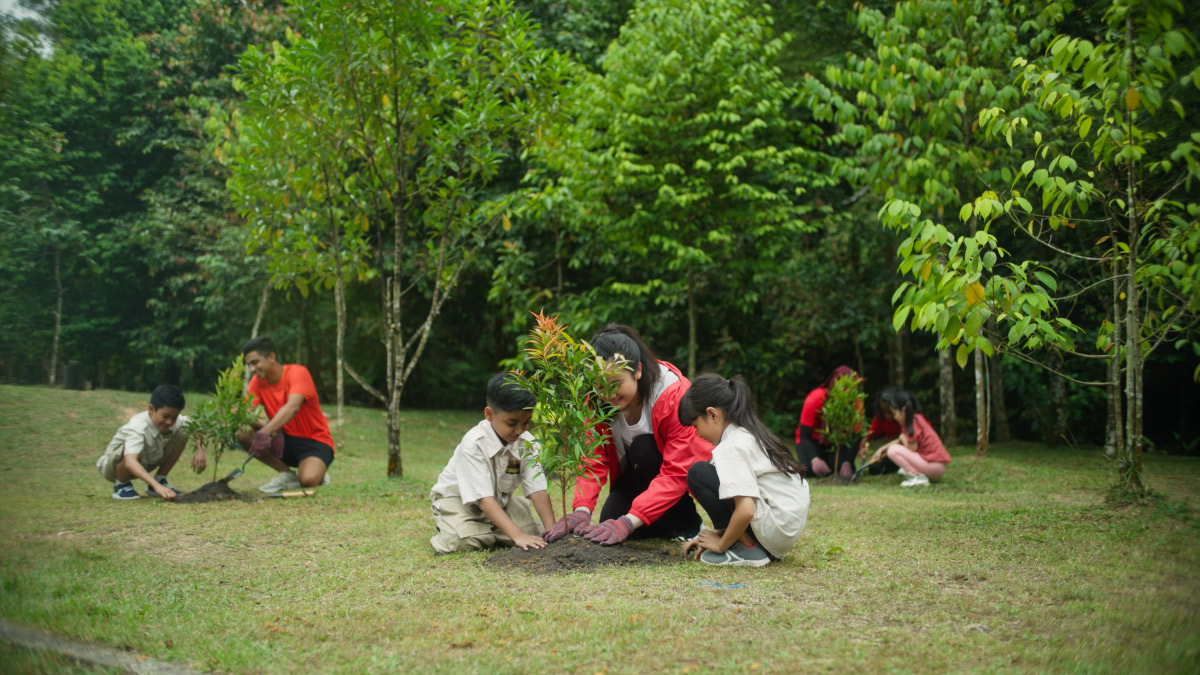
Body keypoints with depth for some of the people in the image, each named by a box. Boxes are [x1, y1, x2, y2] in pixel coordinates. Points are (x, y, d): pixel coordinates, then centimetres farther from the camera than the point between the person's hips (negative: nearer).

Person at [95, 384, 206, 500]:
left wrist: (200, 451, -19)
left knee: (183, 434, -10)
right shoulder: (138, 427, -38)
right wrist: (157, 486, -64)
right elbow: (130, 461, -53)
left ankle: (160, 479, 2)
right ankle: (121, 485, -11)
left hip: (144, 464, 6)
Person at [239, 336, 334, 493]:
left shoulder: (298, 373, -17)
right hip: (284, 440, 6)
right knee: (243, 434, -19)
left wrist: (266, 432, -48)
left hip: (315, 441, -6)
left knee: (308, 479, -36)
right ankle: (287, 475, -4)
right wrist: (262, 425, -32)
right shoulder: (258, 381, 1)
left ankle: (319, 471, 4)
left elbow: (292, 407, -34)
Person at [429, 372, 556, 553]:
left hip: (499, 500, 5)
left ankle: (487, 531, 10)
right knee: (464, 541, -33)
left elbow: (537, 489, -20)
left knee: (532, 531, -15)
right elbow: (484, 498, -37)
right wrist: (517, 536, -45)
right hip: (456, 498, -5)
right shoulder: (474, 444, -32)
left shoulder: (527, 443, -16)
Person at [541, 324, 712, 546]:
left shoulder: (674, 394, -34)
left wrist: (629, 521, -46)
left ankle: (685, 524, -13)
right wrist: (581, 510, -39)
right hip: (636, 474, 4)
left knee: (643, 447, -31)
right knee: (610, 522, -18)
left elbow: (677, 474, -37)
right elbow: (592, 458, -20)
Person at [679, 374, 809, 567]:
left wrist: (721, 545, -10)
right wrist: (717, 534, 18)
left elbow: (745, 510, -26)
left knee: (698, 474, -8)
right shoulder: (751, 434, 14)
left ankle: (747, 548, -8)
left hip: (775, 529, -10)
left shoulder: (731, 448, -15)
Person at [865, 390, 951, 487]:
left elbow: (912, 449, -17)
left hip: (934, 466, -10)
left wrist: (903, 438, 0)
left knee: (893, 450, -14)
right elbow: (901, 441, 22)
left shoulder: (914, 422, -16)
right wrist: (882, 449, 16)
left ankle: (918, 477, -17)